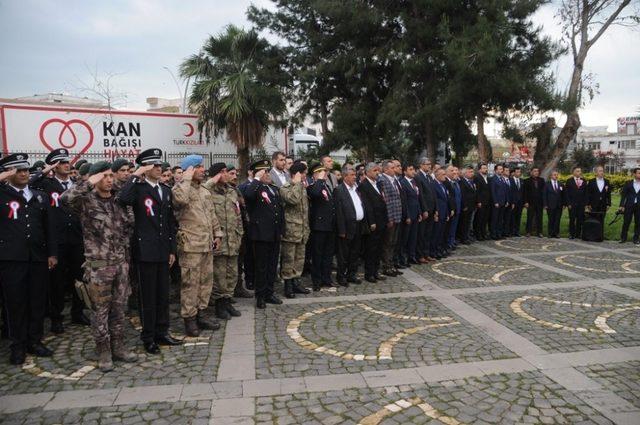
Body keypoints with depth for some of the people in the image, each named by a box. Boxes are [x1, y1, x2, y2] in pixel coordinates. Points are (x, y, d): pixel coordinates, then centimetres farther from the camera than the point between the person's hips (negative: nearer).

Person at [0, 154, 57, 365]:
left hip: (38, 257, 3)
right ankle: (18, 345, 16)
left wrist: (52, 253, 7)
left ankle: (35, 341, 21)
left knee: (38, 301, 9)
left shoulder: (41, 196, 13)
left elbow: (49, 227, 12)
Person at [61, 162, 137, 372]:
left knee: (118, 308, 12)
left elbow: (129, 224, 18)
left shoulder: (117, 201, 7)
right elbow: (65, 198, -29)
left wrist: (124, 243, 8)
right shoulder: (86, 200, -7)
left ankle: (118, 347, 24)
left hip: (121, 262, 5)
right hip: (98, 264, -5)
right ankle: (104, 352, 17)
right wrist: (89, 183, -24)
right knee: (100, 310, 5)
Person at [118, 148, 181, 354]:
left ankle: (162, 332, 26)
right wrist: (135, 175, -20)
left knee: (163, 294, 13)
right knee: (148, 296, 4)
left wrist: (172, 249, 11)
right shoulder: (138, 188, -6)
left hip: (163, 251, 6)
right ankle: (148, 337, 17)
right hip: (145, 250, -6)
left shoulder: (166, 190, 12)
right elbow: (123, 199, -31)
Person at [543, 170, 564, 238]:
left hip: (559, 206, 2)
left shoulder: (561, 185, 11)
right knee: (551, 220, 2)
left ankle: (556, 233, 7)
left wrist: (563, 204, 3)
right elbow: (544, 195, -1)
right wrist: (545, 205, -8)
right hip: (550, 206, -2)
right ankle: (550, 233, 8)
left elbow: (563, 195, 11)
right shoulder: (547, 185, 3)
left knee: (557, 220, 1)